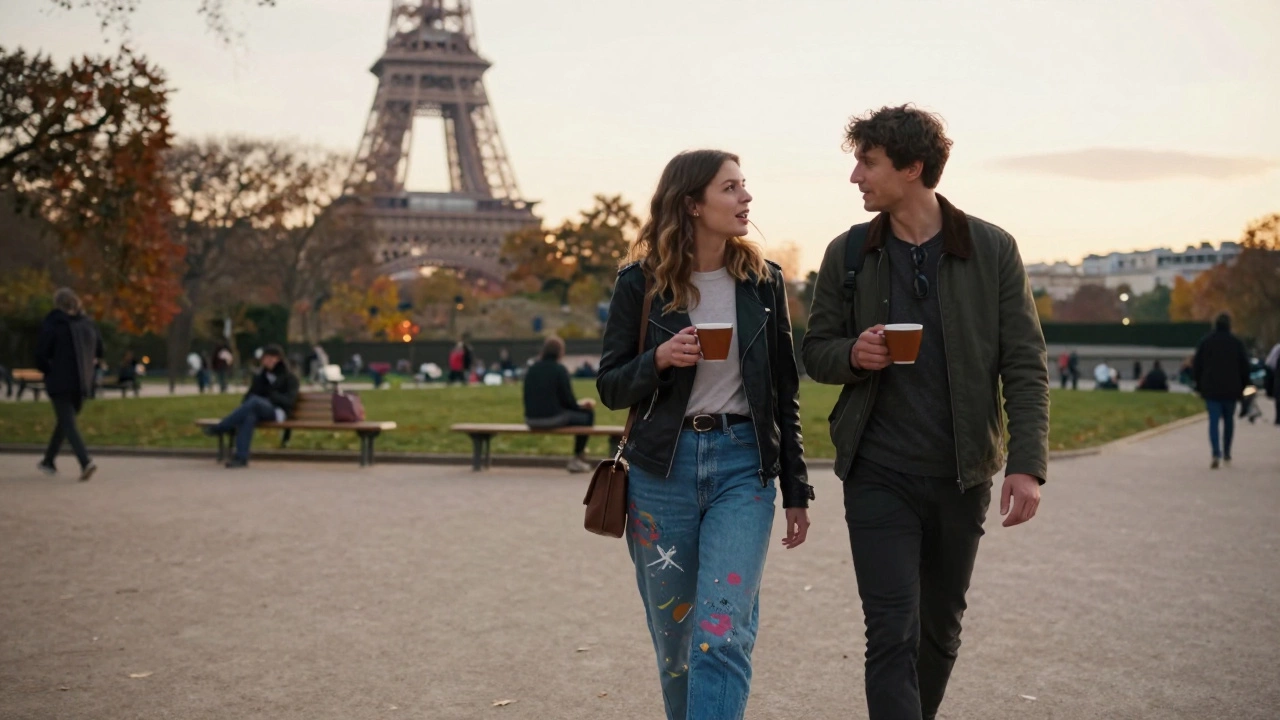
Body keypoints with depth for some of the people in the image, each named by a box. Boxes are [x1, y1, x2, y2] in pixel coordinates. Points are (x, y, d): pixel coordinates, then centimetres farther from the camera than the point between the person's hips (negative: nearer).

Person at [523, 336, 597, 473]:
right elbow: (568, 400, -9)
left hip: (531, 420, 7)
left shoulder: (532, 369, 8)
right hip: (553, 419, -7)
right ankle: (578, 458, 21)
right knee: (587, 414, 14)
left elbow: (528, 399, 15)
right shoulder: (559, 370, -9)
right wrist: (581, 404, 14)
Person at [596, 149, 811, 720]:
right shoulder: (641, 282, -1)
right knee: (674, 640, 10)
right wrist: (659, 360, -18)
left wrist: (796, 491, 9)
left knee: (722, 637, -12)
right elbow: (611, 387, 3)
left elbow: (784, 391, 10)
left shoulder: (762, 280, 5)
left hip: (743, 465, 0)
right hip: (663, 468, 0)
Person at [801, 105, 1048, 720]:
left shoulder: (992, 249, -2)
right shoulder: (848, 253, 2)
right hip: (879, 477, 0)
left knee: (941, 629, 15)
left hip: (962, 477, 1)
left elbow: (1025, 365, -2)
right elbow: (815, 351, 9)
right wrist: (853, 354, -15)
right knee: (893, 635, -8)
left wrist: (1027, 464, -12)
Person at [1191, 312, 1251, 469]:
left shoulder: (1204, 342, 0)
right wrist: (1242, 388, 12)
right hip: (1231, 389, 1)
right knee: (1229, 420, 16)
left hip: (1211, 389, -1)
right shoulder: (1237, 343, 1)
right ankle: (1226, 453, 22)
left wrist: (1198, 386, 10)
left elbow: (1197, 366, 1)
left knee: (1214, 421, -4)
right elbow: (1244, 367, 4)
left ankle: (1216, 454, -21)